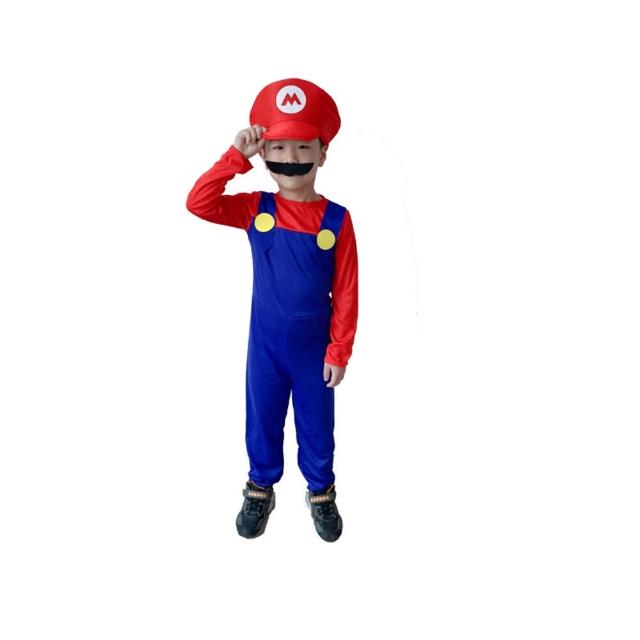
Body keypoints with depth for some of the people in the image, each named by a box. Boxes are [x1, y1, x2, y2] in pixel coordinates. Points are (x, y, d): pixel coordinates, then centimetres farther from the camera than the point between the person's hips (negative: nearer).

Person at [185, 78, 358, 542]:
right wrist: (236, 157, -23)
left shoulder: (337, 219, -11)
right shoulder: (255, 208, -6)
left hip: (314, 348, -1)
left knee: (316, 424, 16)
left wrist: (339, 351, -7)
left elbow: (346, 293, -8)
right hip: (265, 345, 2)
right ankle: (261, 489, 40)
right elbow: (199, 203, -18)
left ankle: (322, 492, 39)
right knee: (262, 421, 18)